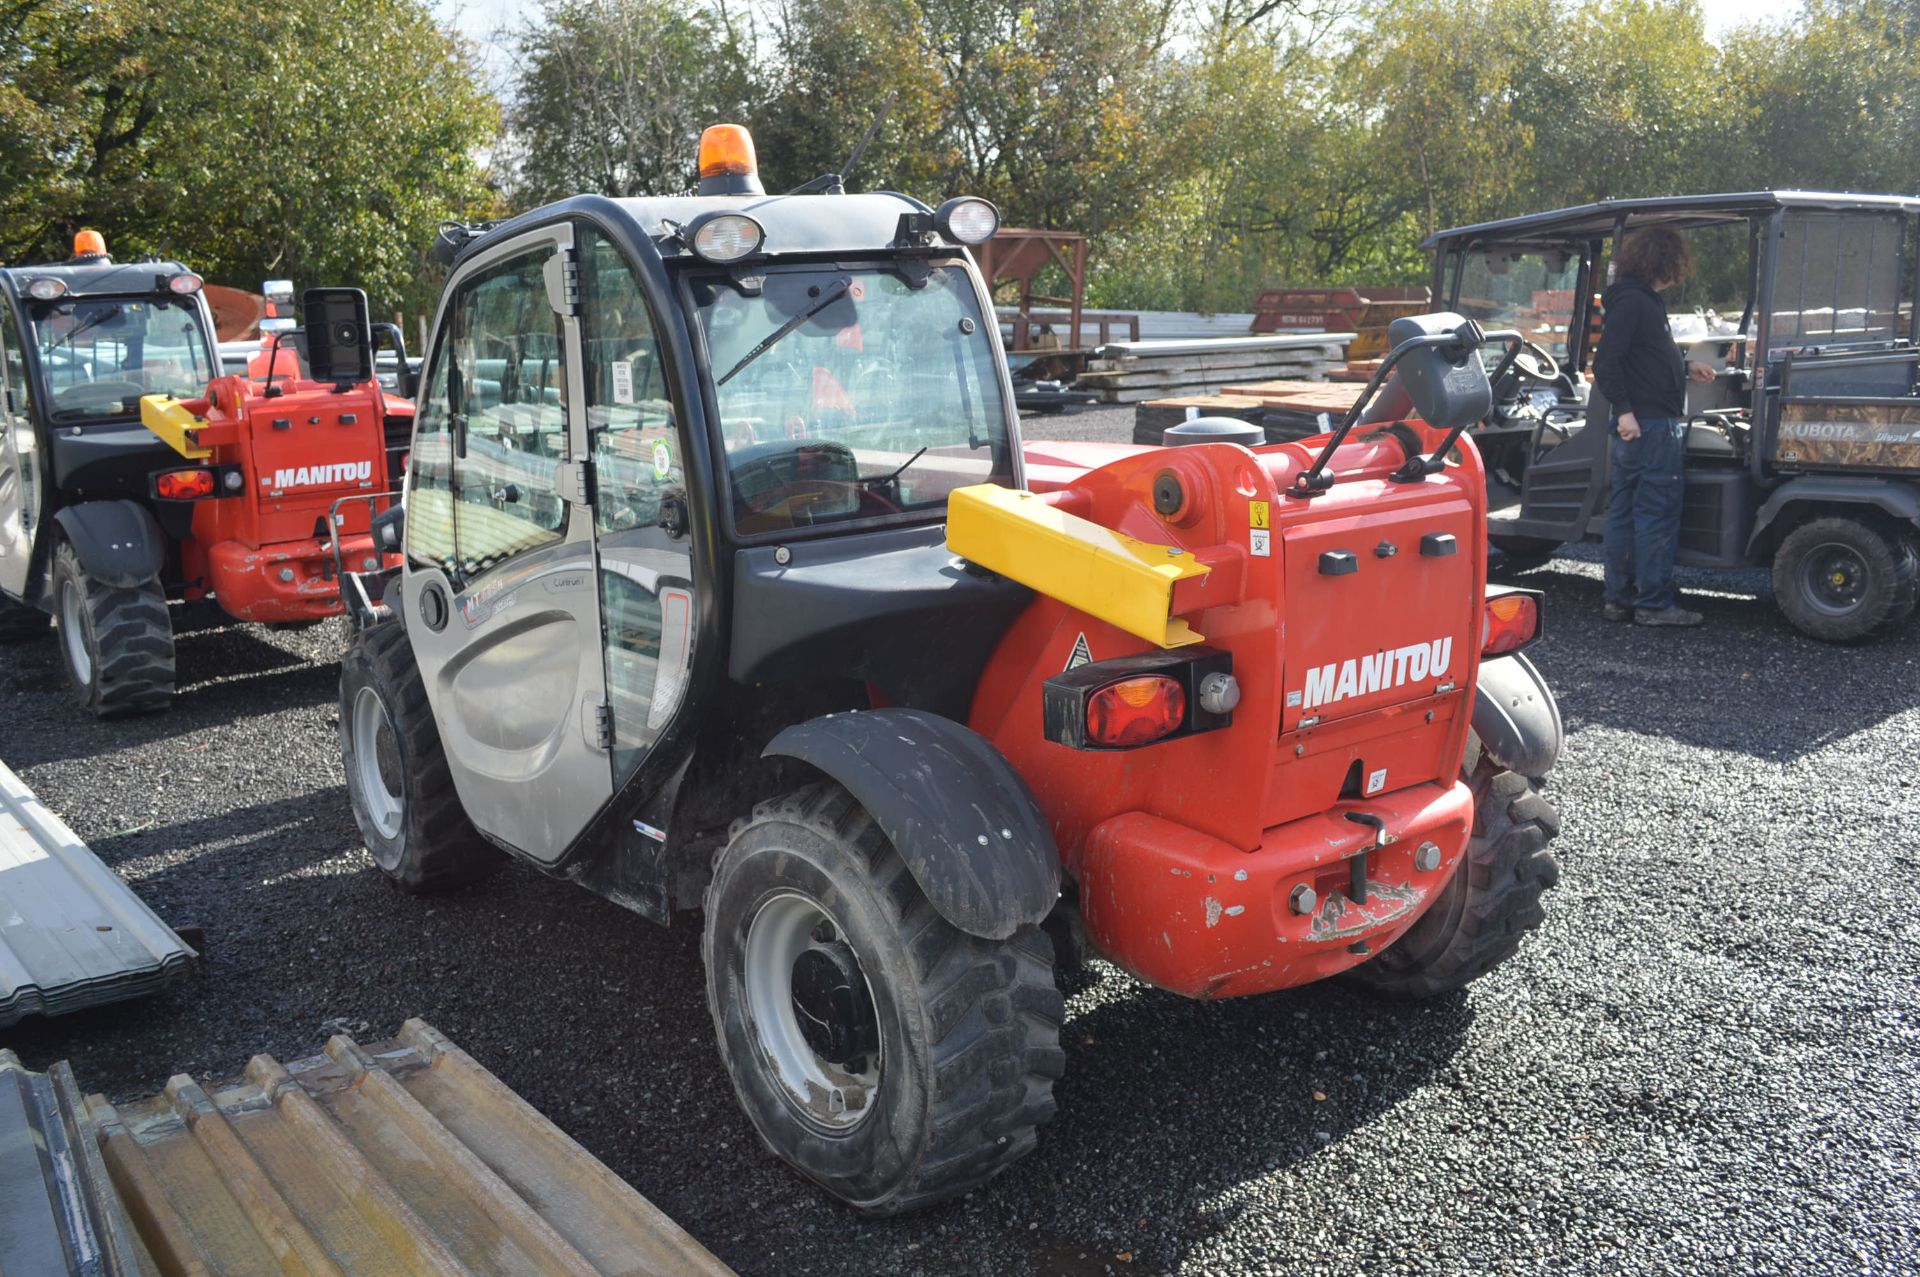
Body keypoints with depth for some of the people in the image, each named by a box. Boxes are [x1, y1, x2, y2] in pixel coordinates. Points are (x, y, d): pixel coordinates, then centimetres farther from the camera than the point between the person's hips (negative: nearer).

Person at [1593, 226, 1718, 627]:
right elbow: (1606, 361, -22)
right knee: (1657, 514, -5)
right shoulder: (1632, 301, -14)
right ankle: (1654, 603, -1)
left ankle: (1619, 598, 17)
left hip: (1633, 426, 11)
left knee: (1624, 513, 11)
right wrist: (1624, 409, -27)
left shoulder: (1641, 299, 17)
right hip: (1650, 426, -11)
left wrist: (1685, 368, 29)